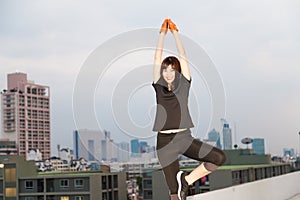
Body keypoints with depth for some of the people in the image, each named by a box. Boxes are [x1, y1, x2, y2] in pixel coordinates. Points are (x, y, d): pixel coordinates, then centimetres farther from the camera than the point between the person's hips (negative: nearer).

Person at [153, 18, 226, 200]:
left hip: (185, 138, 1)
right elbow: (158, 58, 5)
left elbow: (182, 56, 5)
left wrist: (175, 32, 7)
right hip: (165, 141, -1)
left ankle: (187, 180, -2)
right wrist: (163, 33, 7)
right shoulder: (159, 86, 7)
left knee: (219, 158, -18)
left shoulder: (184, 85, 6)